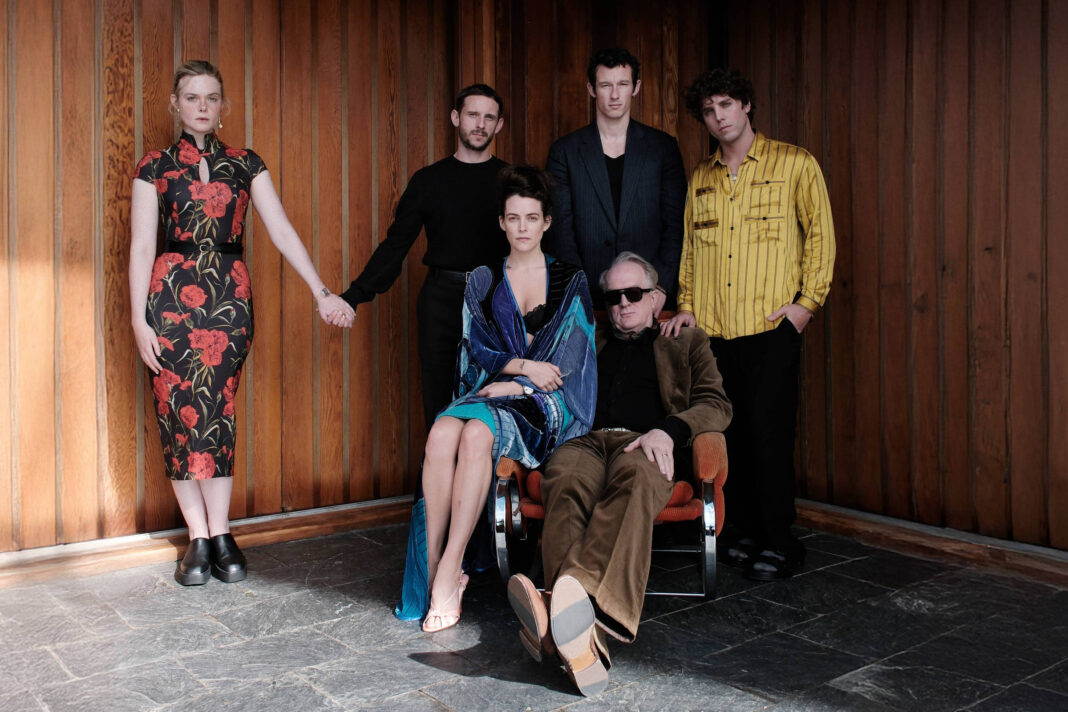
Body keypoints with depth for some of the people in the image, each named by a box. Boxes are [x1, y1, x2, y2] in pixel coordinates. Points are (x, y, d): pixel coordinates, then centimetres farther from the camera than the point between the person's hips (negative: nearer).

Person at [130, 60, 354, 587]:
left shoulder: (245, 165, 10)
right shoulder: (155, 167, 6)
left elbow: (281, 231, 4)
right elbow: (141, 246, 2)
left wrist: (321, 292, -3)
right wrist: (139, 319, -5)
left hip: (229, 296, 1)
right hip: (171, 294, -1)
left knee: (217, 413, -1)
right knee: (179, 412, -2)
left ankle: (220, 534, 7)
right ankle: (199, 538, 6)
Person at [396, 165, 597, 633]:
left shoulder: (570, 281, 11)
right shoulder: (482, 282, 16)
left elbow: (571, 355, 1)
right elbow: (477, 349, 7)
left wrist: (519, 383, -11)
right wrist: (524, 365, -10)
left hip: (546, 402, -2)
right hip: (488, 392, 3)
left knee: (476, 433, -35)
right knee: (441, 434, -32)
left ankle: (449, 572, -32)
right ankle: (435, 569, -27)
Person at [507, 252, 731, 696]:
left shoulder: (686, 342, 27)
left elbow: (715, 404, 13)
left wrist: (668, 430, -9)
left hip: (645, 446, -1)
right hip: (585, 440, 1)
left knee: (633, 476, -41)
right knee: (565, 479, -38)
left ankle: (576, 599, -62)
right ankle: (585, 635, -57)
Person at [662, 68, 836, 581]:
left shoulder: (794, 164, 4)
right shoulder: (700, 177, 17)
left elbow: (820, 233, 2)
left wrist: (807, 301, -5)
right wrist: (686, 304, 9)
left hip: (771, 326, -4)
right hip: (712, 328, 4)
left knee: (768, 431, -5)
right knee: (728, 432, 7)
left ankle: (779, 540, 8)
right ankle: (741, 530, 20)